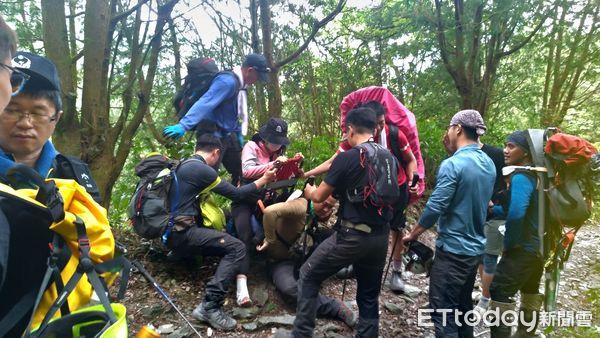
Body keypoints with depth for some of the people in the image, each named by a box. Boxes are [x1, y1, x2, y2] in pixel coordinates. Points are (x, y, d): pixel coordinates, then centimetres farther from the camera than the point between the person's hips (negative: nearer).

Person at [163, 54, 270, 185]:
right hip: (213, 135, -10)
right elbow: (205, 102, -30)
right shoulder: (228, 81, -18)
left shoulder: (240, 84, 12)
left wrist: (238, 134, 20)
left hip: (227, 135, 10)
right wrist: (183, 125, -38)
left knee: (240, 172, 14)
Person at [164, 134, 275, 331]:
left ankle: (241, 289, -11)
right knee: (236, 247, -19)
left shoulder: (184, 165, 17)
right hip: (181, 233, -10)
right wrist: (264, 180, 2)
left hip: (173, 230, 10)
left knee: (228, 238, 6)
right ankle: (209, 306, -24)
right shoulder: (201, 169, -12)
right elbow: (236, 195, -8)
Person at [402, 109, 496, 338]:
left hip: (453, 250, -8)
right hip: (475, 248, 8)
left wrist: (413, 235, -4)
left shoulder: (452, 165, -19)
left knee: (442, 311, 1)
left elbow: (435, 207, -21)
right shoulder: (489, 164, 6)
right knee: (463, 306, 21)